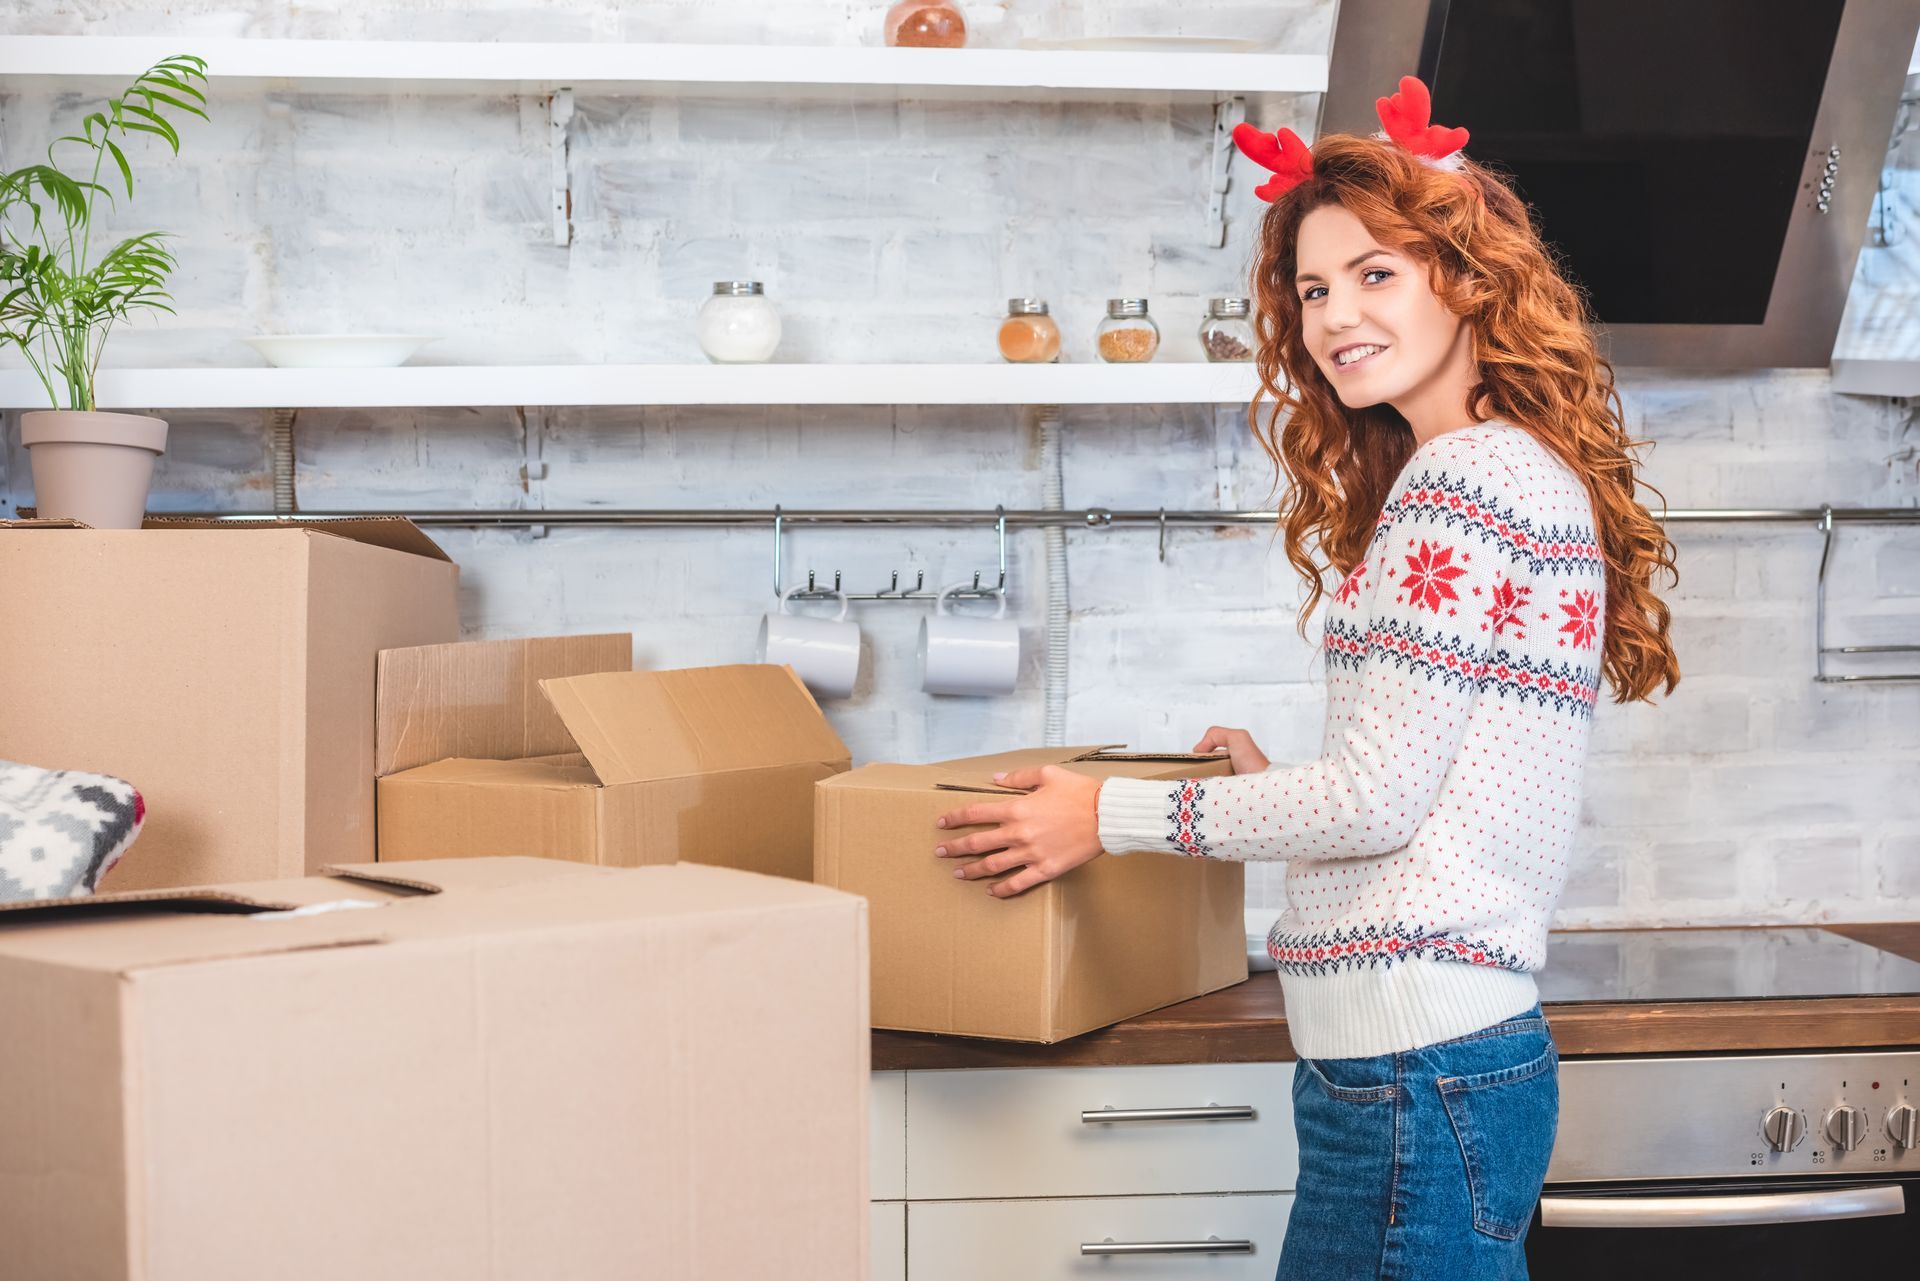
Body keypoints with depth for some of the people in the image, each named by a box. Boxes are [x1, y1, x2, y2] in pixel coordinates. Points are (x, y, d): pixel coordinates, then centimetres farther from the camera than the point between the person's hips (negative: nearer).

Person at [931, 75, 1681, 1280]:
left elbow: (1380, 797, -15)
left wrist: (1112, 816, -6)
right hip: (1453, 1047, 10)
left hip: (1422, 1071, -10)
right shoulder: (1531, 475, 18)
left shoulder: (1467, 477, -12)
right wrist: (1287, 791, 27)